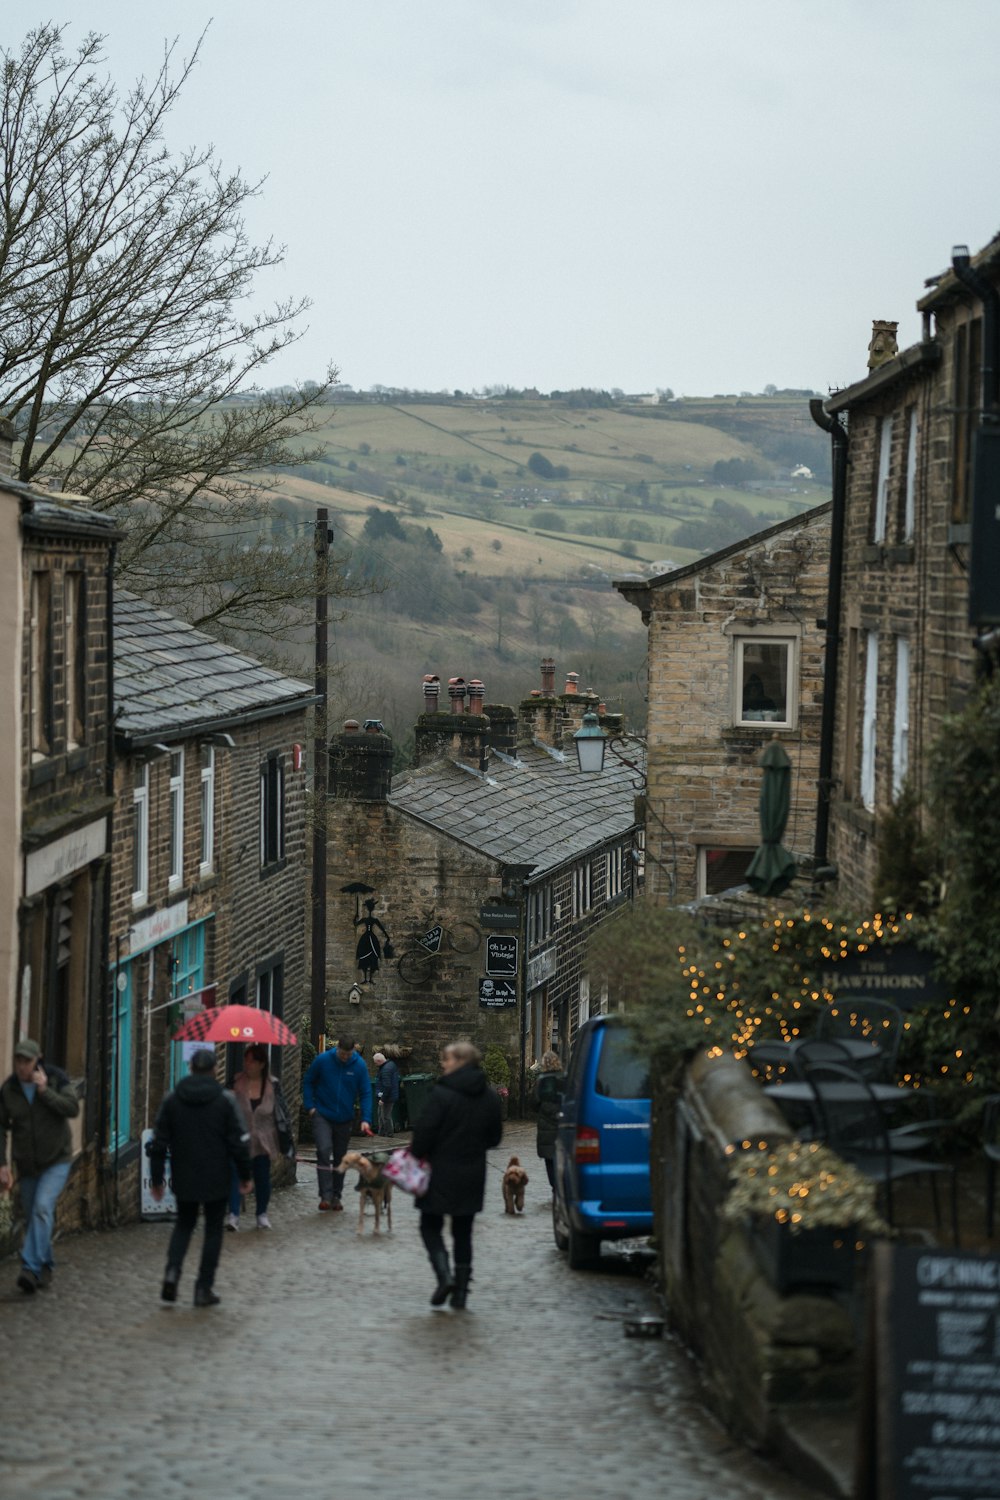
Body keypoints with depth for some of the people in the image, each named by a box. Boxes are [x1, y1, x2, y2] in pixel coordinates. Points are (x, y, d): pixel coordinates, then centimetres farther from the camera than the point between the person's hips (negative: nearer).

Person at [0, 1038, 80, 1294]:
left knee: (43, 1208, -22)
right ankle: (45, 1268, 26)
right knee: (32, 1217, 8)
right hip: (27, 1164, 3)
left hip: (56, 1160, -3)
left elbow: (73, 1109, -18)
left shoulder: (56, 1078, -10)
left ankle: (31, 1268, -28)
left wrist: (44, 1091, -24)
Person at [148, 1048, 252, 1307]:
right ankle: (204, 1288, 7)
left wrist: (157, 1179, 9)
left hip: (184, 1179, 2)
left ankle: (173, 1270, -4)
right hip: (216, 1179, -2)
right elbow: (239, 1142, -7)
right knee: (213, 1229, 9)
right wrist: (245, 1176, 3)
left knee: (184, 1223, 20)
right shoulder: (225, 1100, -7)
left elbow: (158, 1143, 3)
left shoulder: (172, 1100, 1)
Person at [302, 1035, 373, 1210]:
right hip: (323, 1115, -2)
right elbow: (308, 1082, 3)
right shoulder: (322, 1060, -10)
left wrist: (365, 1119, -13)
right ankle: (325, 1196, -20)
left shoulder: (359, 1065, -8)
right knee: (324, 1150, -20)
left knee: (340, 1158, 11)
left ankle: (336, 1196, 23)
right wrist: (310, 1106, -5)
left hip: (344, 1118, 2)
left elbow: (365, 1093, -4)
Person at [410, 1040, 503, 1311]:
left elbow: (424, 1130, -17)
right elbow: (494, 1137, 11)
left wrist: (417, 1154, 0)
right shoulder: (490, 1097, 5)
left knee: (430, 1227, 6)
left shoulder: (442, 1093, -15)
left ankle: (445, 1275, -15)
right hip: (472, 1177, 5)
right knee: (463, 1232, 14)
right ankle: (461, 1289, 12)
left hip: (441, 1175, -5)